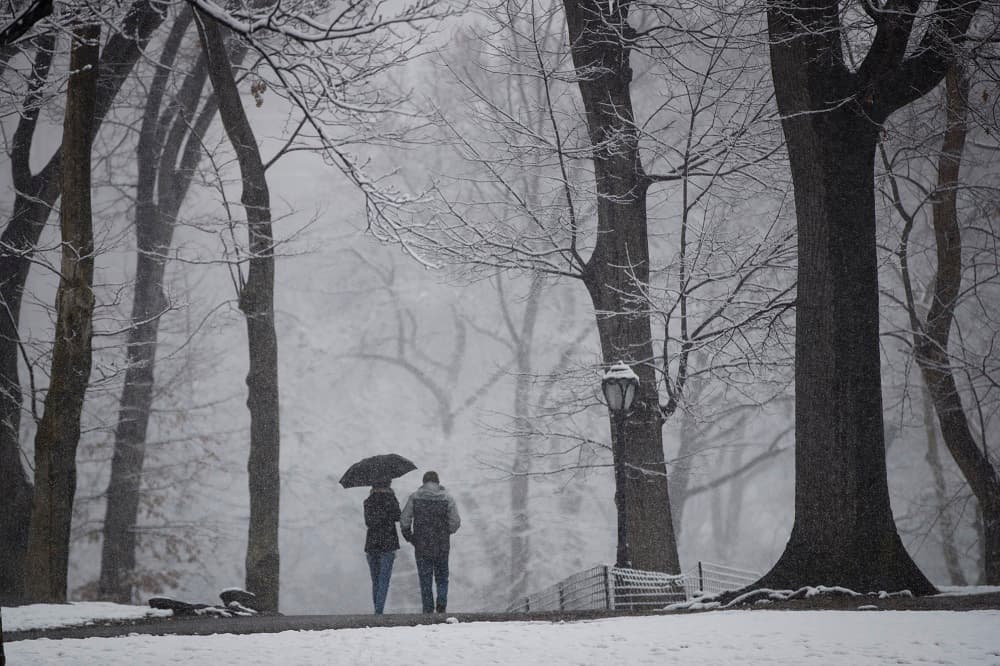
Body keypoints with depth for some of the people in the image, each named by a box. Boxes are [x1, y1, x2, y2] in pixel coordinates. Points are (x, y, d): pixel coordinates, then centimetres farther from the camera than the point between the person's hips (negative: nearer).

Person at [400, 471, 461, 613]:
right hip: (442, 547, 0)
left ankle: (428, 609, 3)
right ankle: (442, 604, -4)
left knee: (425, 580, 7)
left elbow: (404, 521, -4)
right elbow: (455, 522, -5)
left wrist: (409, 537, 10)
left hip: (421, 547, 0)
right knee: (442, 577, 14)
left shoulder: (415, 498, -2)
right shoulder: (447, 498, -2)